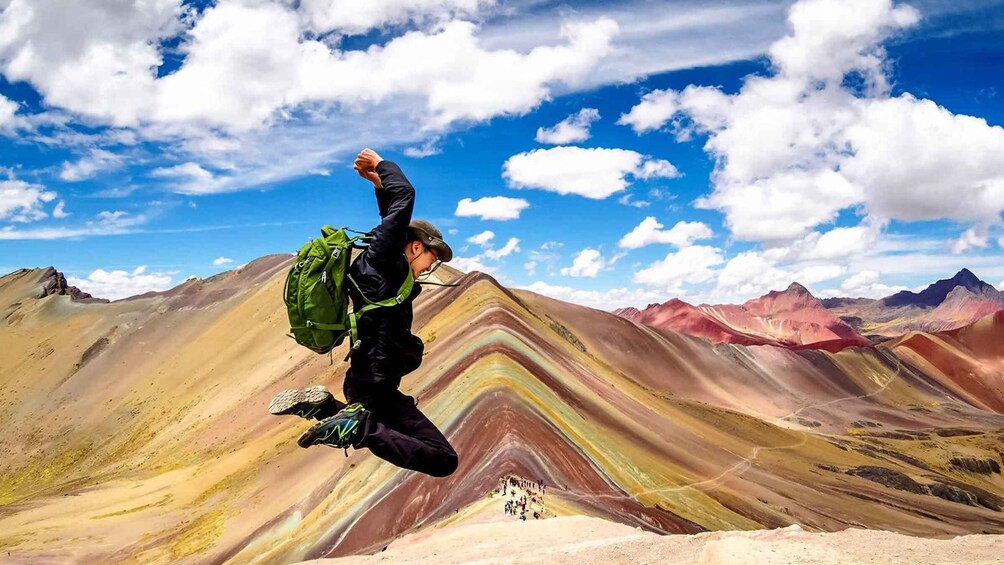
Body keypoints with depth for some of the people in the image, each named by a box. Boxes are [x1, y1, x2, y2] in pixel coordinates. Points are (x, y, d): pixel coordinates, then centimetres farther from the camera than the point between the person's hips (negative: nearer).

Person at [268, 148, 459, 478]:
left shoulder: (381, 265, 13)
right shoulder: (383, 260, -13)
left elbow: (395, 220, 31)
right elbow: (405, 196, -17)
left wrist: (379, 184, 24)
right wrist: (382, 164, 0)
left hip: (363, 380, 10)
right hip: (376, 386, -10)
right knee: (444, 460, -15)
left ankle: (321, 406, 15)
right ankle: (358, 428, -21)